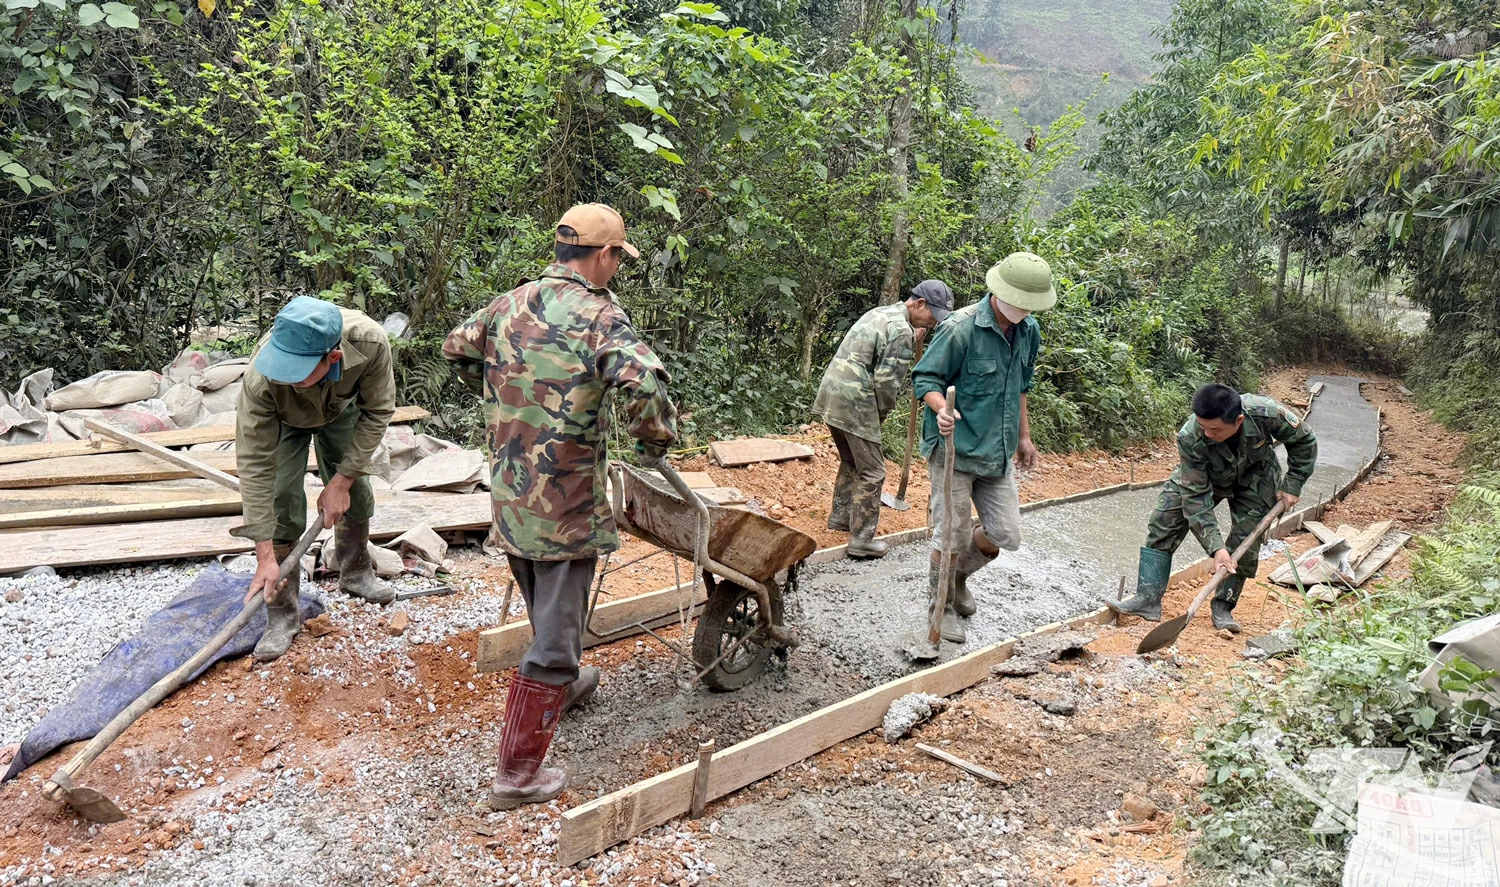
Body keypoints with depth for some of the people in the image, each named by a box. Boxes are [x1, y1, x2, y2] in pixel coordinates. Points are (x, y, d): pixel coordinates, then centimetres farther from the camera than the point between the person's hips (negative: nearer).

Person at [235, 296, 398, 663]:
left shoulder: (370, 343, -43)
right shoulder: (261, 378, -44)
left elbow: (377, 413, -24)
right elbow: (254, 465, -37)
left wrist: (342, 481, -23)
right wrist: (265, 557, -36)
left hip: (342, 410, 2)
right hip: (283, 419, -2)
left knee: (355, 496, 8)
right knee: (281, 510, -12)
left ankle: (356, 573, 35)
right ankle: (283, 615, 2)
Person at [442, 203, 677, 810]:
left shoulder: (510, 303, 5)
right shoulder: (598, 317, -16)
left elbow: (457, 348, 22)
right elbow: (646, 385, -33)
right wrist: (656, 440, -14)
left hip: (508, 495, 8)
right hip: (566, 503, -8)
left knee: (545, 610, 30)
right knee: (555, 634, 4)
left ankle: (563, 685, 54)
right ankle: (517, 772, 12)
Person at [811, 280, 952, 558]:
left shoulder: (880, 313, 17)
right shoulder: (902, 331, -13)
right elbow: (887, 383, -15)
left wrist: (912, 344, 14)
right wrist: (881, 414, 2)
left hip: (831, 396, 10)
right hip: (854, 403, -10)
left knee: (850, 462, 26)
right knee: (872, 472, 1)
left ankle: (840, 516, 37)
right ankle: (861, 540, 5)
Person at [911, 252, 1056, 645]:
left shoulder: (1029, 331, 7)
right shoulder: (960, 328, -17)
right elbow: (925, 377, -12)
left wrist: (1024, 436, 24)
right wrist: (942, 408, -33)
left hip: (998, 452, 7)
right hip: (955, 448, -6)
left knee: (1005, 535, 7)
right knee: (953, 536, 1)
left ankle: (959, 576, 36)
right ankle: (942, 605, 25)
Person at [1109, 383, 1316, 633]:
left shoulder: (1266, 413, -37)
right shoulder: (1190, 439, -38)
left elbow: (1305, 441, -14)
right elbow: (1195, 496, -33)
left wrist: (1292, 485, -14)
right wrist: (1215, 547, -37)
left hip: (1255, 478, 1)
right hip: (1199, 475, 0)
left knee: (1245, 542, -10)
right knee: (1163, 522, -13)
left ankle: (1223, 606, 8)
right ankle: (1148, 598, -12)